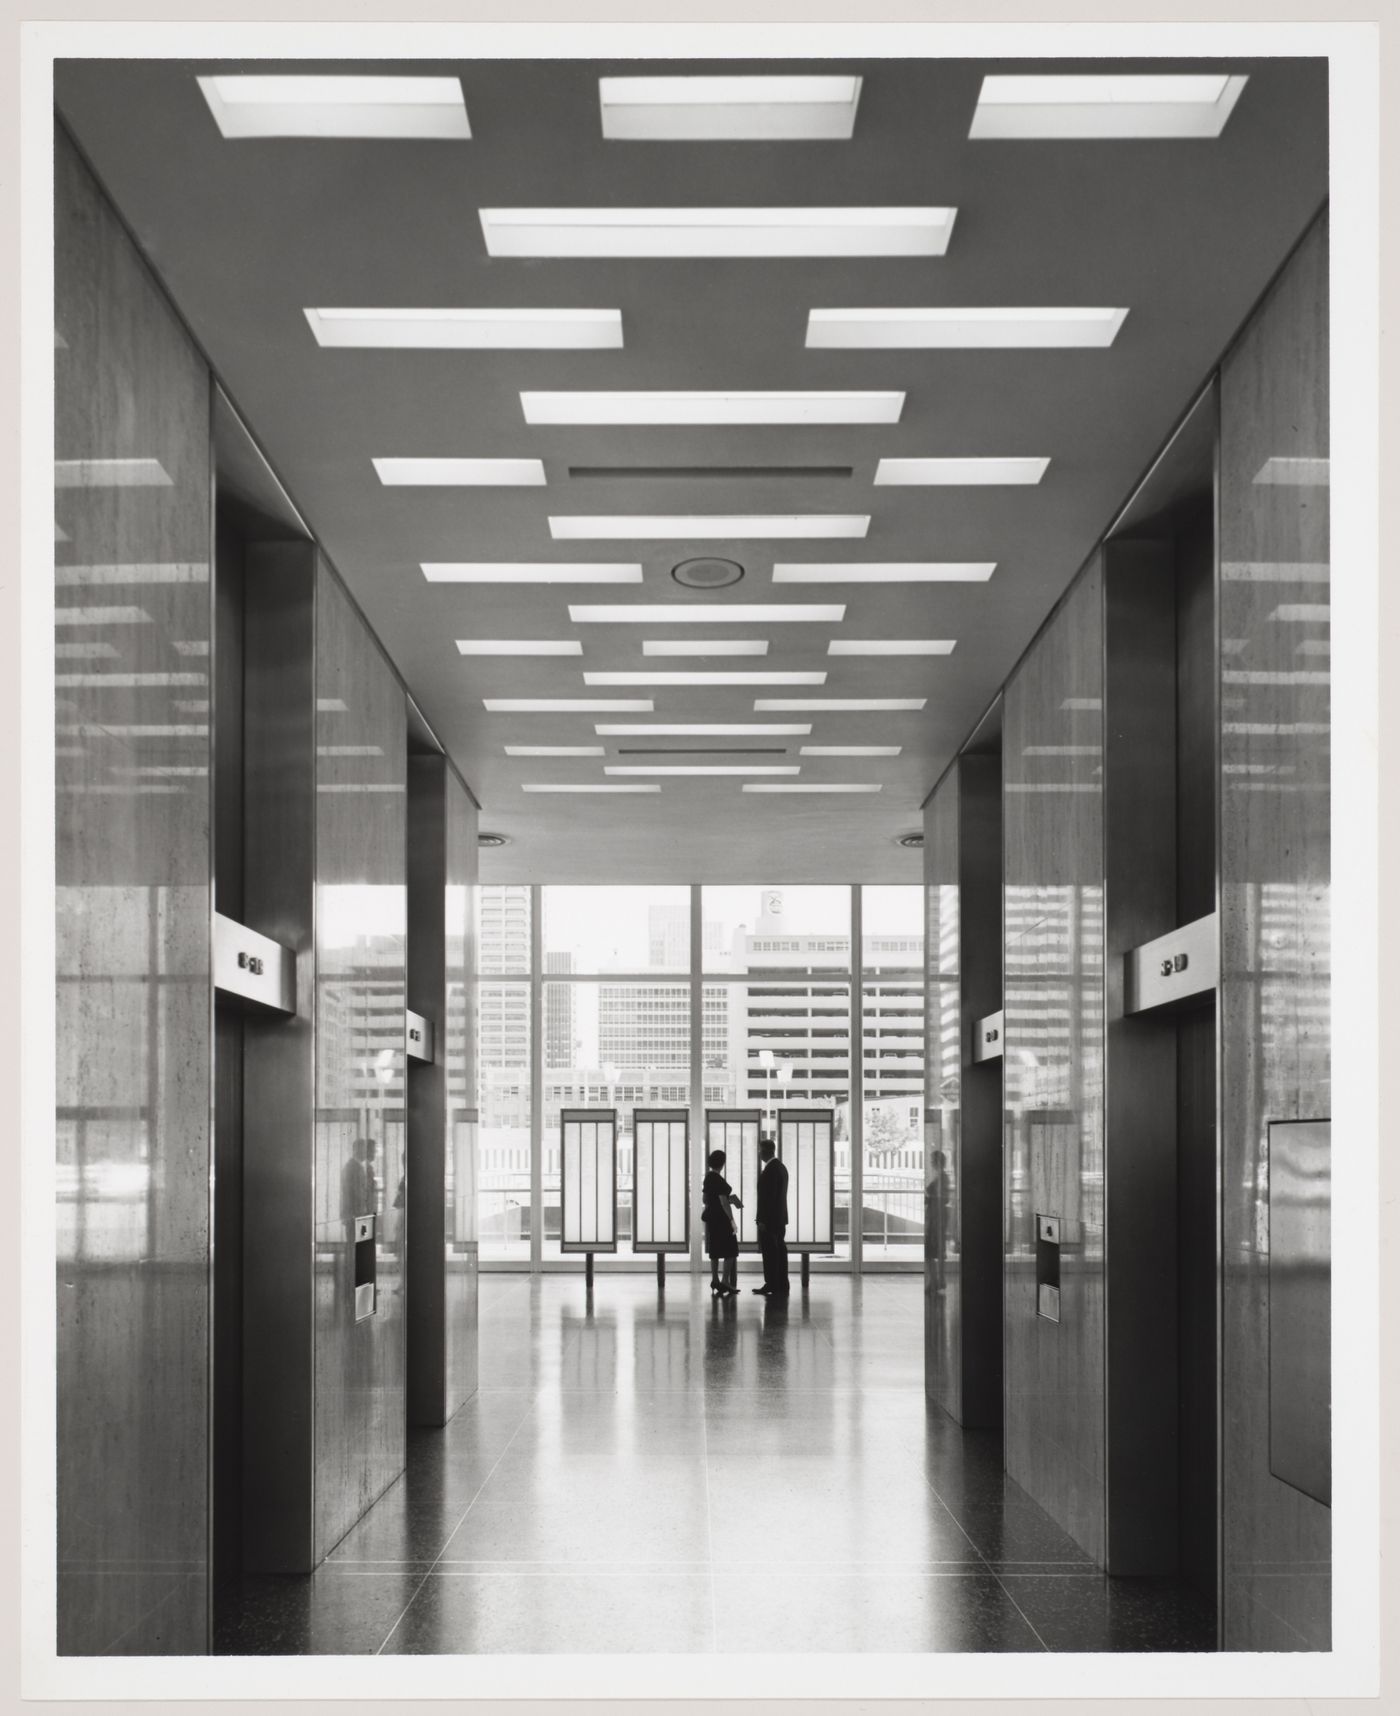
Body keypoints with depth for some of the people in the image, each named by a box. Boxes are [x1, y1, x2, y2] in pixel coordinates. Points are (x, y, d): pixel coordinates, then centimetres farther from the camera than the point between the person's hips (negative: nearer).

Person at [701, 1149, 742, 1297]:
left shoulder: (708, 1178, 9)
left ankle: (715, 1280, 11)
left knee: (715, 1250, 12)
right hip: (721, 1218, -8)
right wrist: (732, 1220, -18)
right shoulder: (719, 1180, -17)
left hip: (711, 1217, 8)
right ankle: (726, 1281, -11)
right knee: (730, 1250, -3)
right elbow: (723, 1202, -21)